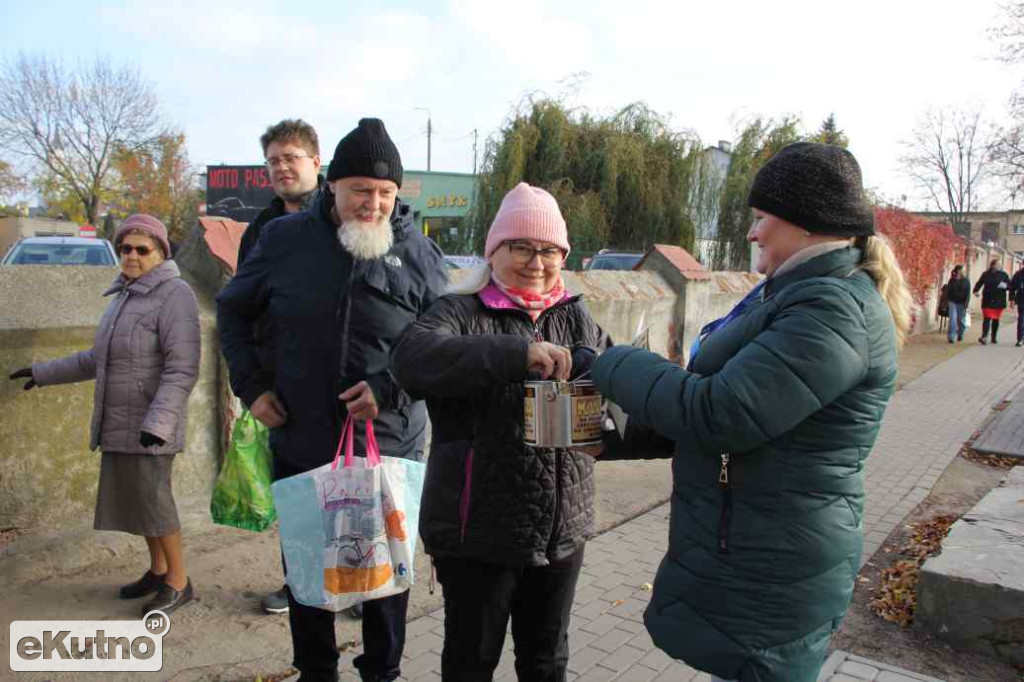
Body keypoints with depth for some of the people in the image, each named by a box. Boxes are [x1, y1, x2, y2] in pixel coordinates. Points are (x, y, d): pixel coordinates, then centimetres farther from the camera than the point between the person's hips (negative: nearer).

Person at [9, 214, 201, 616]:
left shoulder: (174, 296, -16)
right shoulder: (126, 297, 12)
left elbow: (182, 368, -23)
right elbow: (100, 359, 21)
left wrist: (158, 423, -31)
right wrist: (44, 373, 23)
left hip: (151, 422, -9)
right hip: (122, 421, 9)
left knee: (151, 497, -6)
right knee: (134, 494, 13)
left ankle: (179, 582, 8)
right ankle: (158, 570, 28)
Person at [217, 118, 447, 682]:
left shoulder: (418, 253, -5)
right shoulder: (285, 239, -3)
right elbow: (232, 311, 10)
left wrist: (389, 388, -17)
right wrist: (251, 386, 0)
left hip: (389, 445, -1)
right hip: (299, 444, 1)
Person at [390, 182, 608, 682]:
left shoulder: (577, 317, 8)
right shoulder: (460, 313, -9)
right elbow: (411, 359, -28)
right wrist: (518, 354, -38)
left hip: (562, 529, 5)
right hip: (479, 529, -4)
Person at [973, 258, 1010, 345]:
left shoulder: (1003, 275, 6)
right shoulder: (986, 274, 3)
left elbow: (1009, 286, 7)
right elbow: (979, 283, 10)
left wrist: (1005, 286, -15)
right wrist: (976, 291, -7)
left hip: (999, 301, 2)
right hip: (988, 301, -2)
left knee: (996, 319, 9)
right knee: (987, 318, -12)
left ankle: (994, 337, 21)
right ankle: (983, 337, -20)